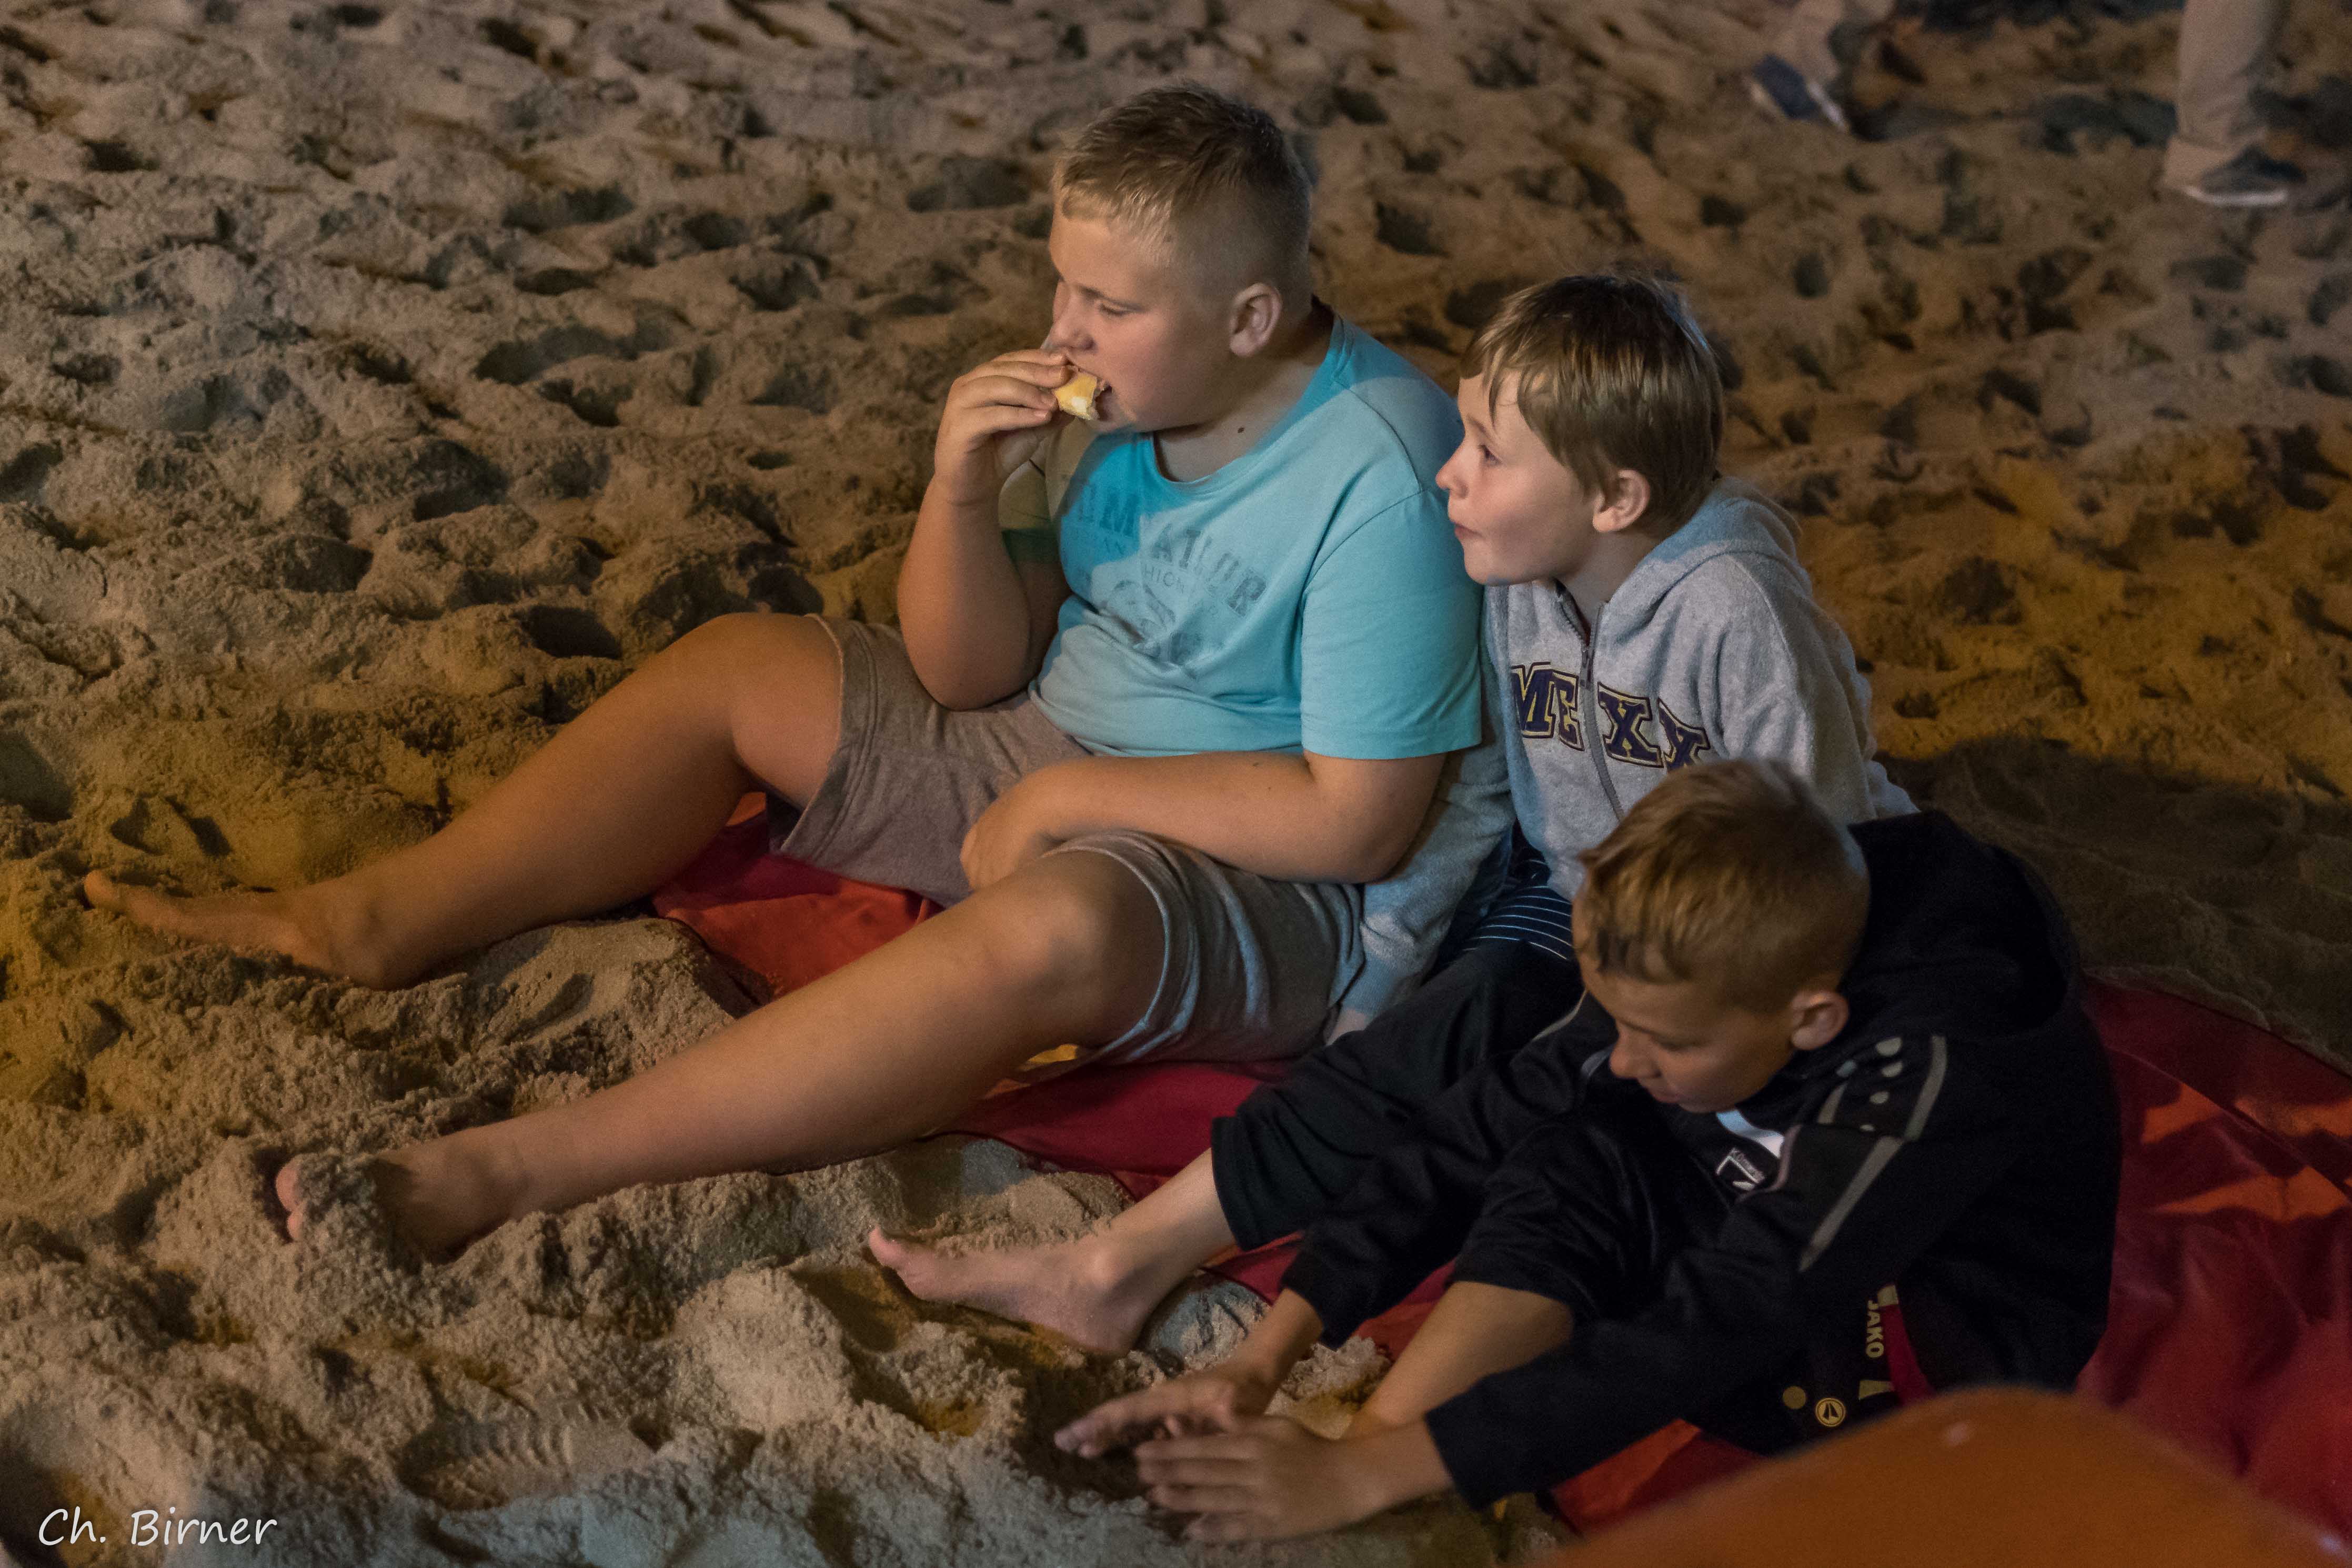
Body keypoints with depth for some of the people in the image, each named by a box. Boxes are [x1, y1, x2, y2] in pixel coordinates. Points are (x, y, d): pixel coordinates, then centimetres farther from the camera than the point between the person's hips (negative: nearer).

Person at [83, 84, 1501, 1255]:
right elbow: (967, 671, 2)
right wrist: (964, 486, -18)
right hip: (1061, 758, 8)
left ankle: (510, 1168, -43)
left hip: (1291, 886, -8)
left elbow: (1358, 821, -24)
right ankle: (380, 921, -1)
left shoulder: (1379, 479, -24)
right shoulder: (1121, 389, -2)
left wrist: (1065, 797, -21)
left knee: (1049, 929, -41)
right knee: (736, 666, 4)